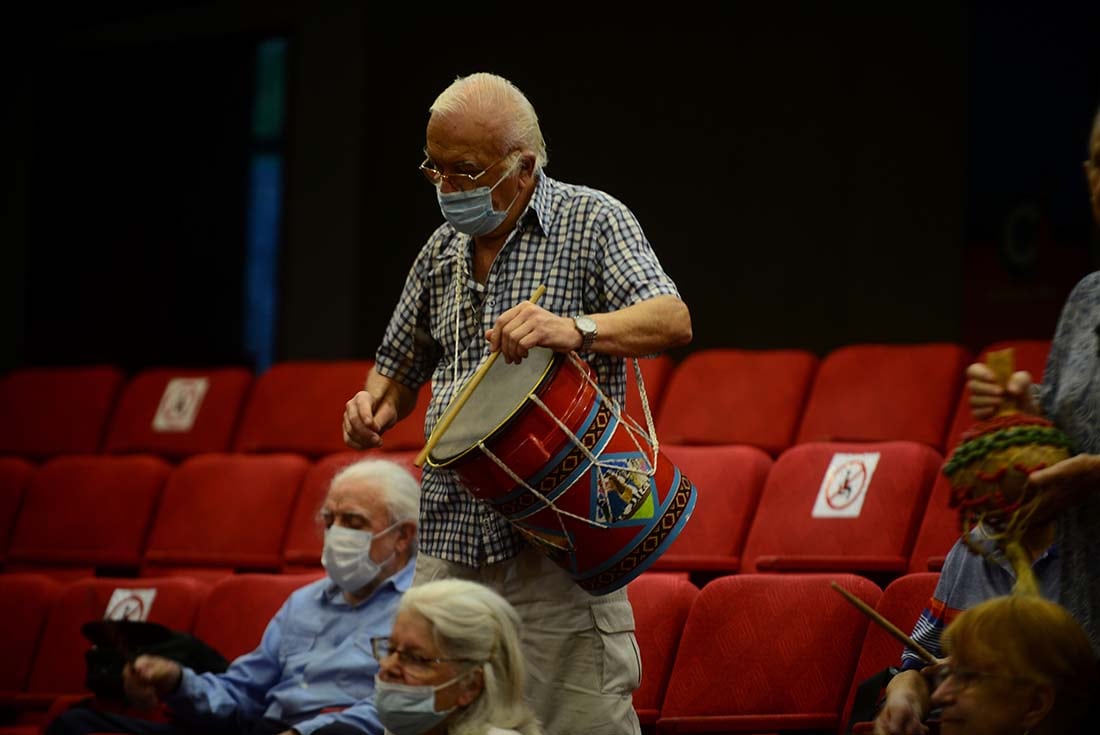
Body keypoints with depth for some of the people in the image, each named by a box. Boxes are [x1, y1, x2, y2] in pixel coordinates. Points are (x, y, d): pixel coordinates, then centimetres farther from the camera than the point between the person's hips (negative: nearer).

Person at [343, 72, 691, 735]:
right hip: (450, 545, 6)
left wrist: (575, 330, -34)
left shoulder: (592, 221, -1)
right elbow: (403, 365, 29)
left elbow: (673, 321, -17)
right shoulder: (444, 249, 17)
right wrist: (376, 404, 5)